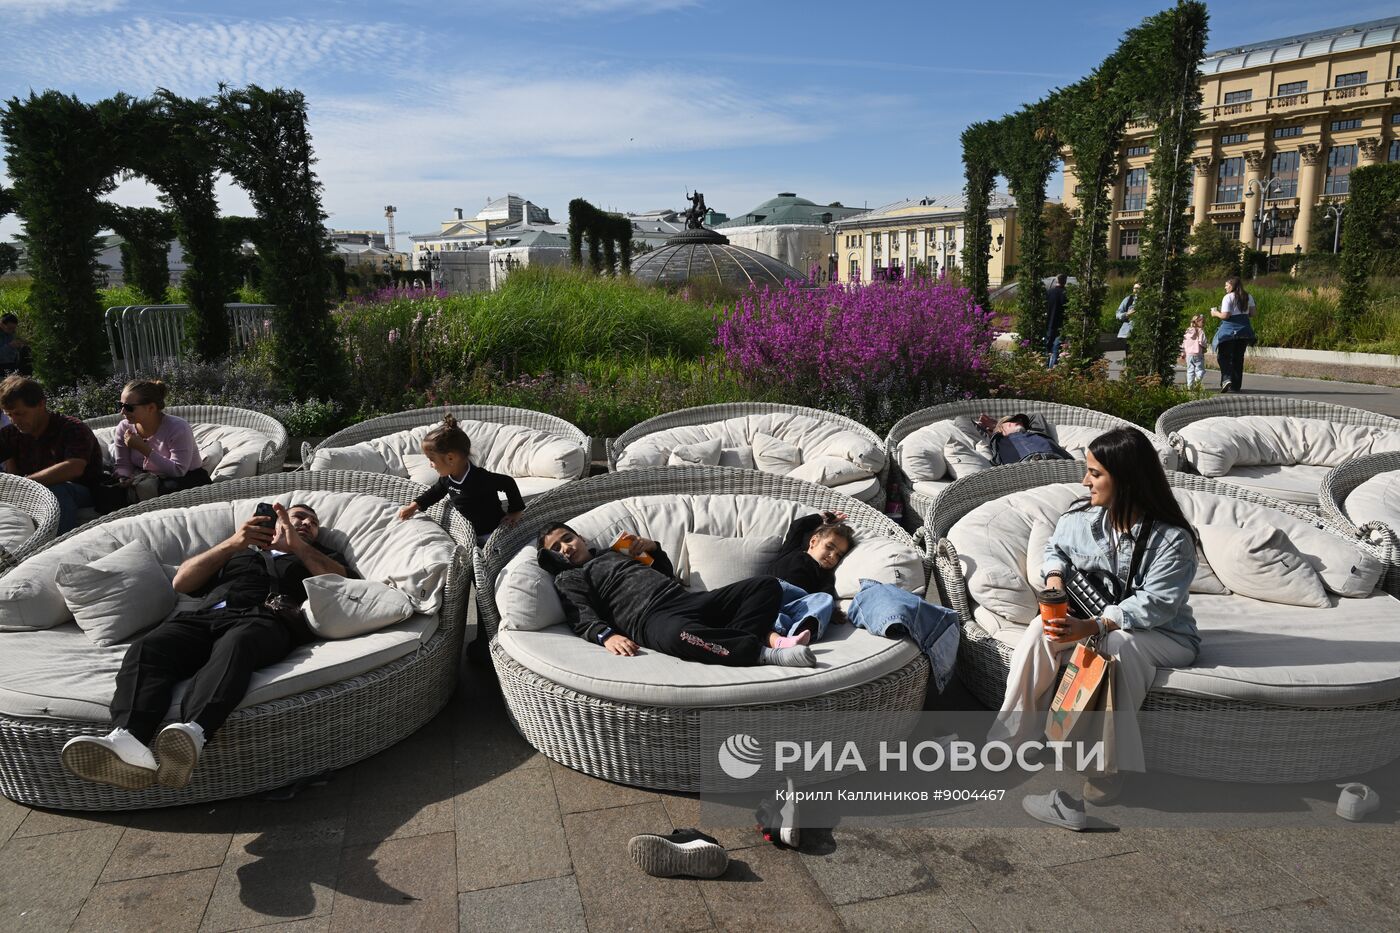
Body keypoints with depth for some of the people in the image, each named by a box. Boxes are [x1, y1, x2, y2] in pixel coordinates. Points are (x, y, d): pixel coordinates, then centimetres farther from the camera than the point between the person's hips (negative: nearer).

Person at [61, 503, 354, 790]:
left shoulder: (321, 556, 35)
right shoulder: (238, 551, 40)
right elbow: (182, 582, 24)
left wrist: (296, 544, 3)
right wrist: (231, 543, 11)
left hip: (268, 620, -3)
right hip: (209, 616, 3)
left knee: (235, 645, -39)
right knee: (146, 648, -29)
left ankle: (193, 733, -63)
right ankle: (126, 739, -52)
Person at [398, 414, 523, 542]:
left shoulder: (479, 478, -29)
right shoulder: (447, 478, -3)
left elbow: (509, 483, -20)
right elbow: (435, 492, 19)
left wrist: (515, 512, -14)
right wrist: (414, 506, 13)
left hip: (491, 534, -8)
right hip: (468, 532, 8)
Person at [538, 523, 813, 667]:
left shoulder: (614, 553, 35)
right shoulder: (568, 579, 16)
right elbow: (584, 620, -5)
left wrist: (654, 549, 19)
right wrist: (606, 636, -25)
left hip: (687, 600, 8)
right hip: (650, 618, -8)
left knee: (767, 585, -3)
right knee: (678, 634, -46)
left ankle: (733, 642, -29)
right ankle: (765, 652, -39)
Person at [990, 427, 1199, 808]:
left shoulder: (1172, 538, -20)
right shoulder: (1081, 516, -4)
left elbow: (1155, 605, -26)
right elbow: (1054, 547, 17)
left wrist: (1093, 626, -38)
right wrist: (1055, 576, -6)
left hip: (1163, 634, -4)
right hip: (1093, 620, 5)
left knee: (1115, 644, -38)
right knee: (1042, 629, -25)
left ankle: (1111, 763, -26)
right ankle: (1010, 736, -21)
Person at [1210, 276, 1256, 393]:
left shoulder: (1228, 297, -11)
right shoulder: (1248, 297, 9)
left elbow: (1225, 315, -16)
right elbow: (1252, 313, 10)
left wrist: (1216, 313, 2)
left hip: (1230, 328, -6)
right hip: (1244, 329, 6)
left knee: (1224, 356, 0)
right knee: (1238, 357, 11)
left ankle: (1227, 378, -21)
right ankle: (1236, 386, 14)